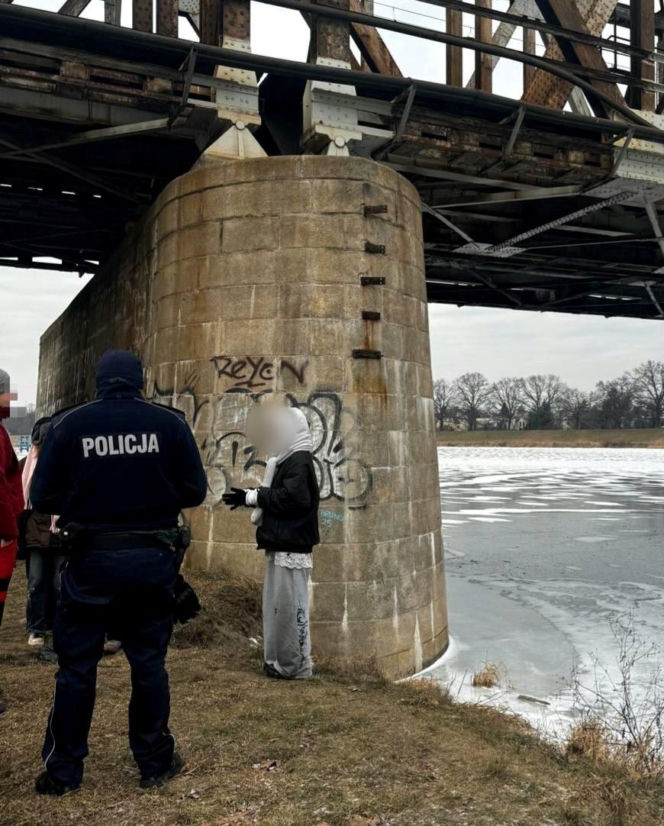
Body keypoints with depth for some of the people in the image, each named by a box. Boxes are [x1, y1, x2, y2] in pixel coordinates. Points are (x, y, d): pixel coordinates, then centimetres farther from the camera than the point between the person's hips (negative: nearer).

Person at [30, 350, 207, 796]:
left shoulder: (68, 424, -5)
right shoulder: (170, 422, -5)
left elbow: (44, 498, -3)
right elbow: (195, 490, -4)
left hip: (92, 559, 0)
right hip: (153, 559, 1)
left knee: (77, 665, 13)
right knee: (149, 662, 13)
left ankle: (63, 771, 22)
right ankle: (156, 763, 24)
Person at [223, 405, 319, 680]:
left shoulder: (299, 461, -14)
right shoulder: (286, 460, 17)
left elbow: (291, 497, -25)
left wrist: (251, 497, -19)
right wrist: (252, 498, -1)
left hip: (291, 547, -10)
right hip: (281, 544, 10)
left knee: (290, 606, -3)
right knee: (277, 604, 15)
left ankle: (295, 665, 8)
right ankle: (279, 660, 25)